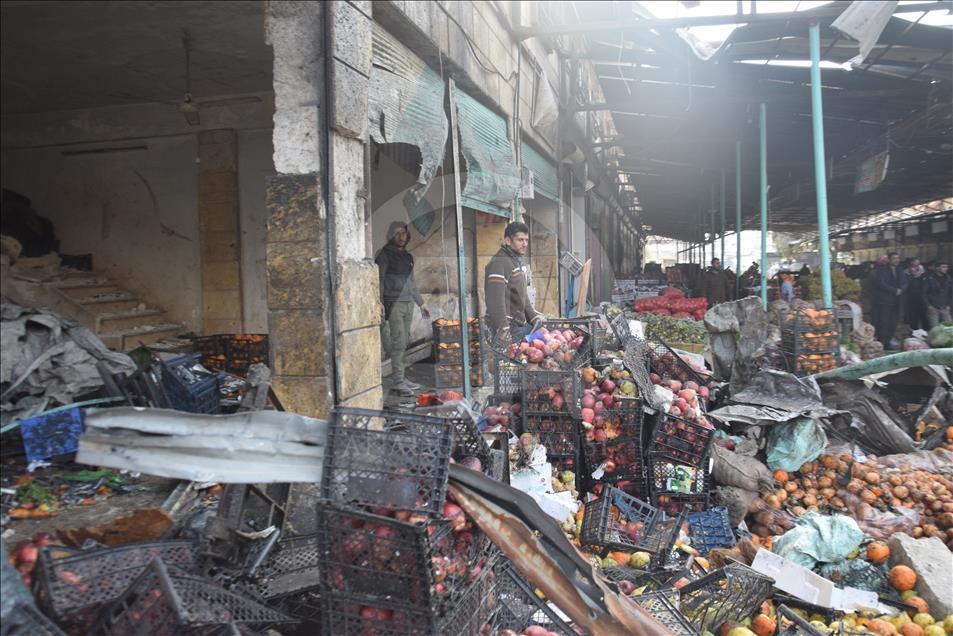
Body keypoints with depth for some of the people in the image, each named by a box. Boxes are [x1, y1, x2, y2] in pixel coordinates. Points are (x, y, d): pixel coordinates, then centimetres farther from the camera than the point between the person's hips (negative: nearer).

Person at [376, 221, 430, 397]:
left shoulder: (408, 256, 19)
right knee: (398, 342, -12)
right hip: (393, 303, -7)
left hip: (408, 303, 7)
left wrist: (421, 303, 27)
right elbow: (379, 281, -8)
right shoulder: (384, 255, -1)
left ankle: (401, 379, 10)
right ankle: (398, 382, -12)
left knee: (404, 342, 5)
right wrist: (380, 305, -18)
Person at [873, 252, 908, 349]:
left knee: (893, 325, 1)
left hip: (896, 302, 6)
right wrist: (895, 291, -12)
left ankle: (887, 344, 7)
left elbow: (904, 284, 12)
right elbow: (881, 284, -11)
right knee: (883, 324, -12)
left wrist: (901, 289, -10)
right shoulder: (881, 270, 0)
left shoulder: (900, 271, 18)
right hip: (883, 301, -6)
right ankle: (881, 345, -11)